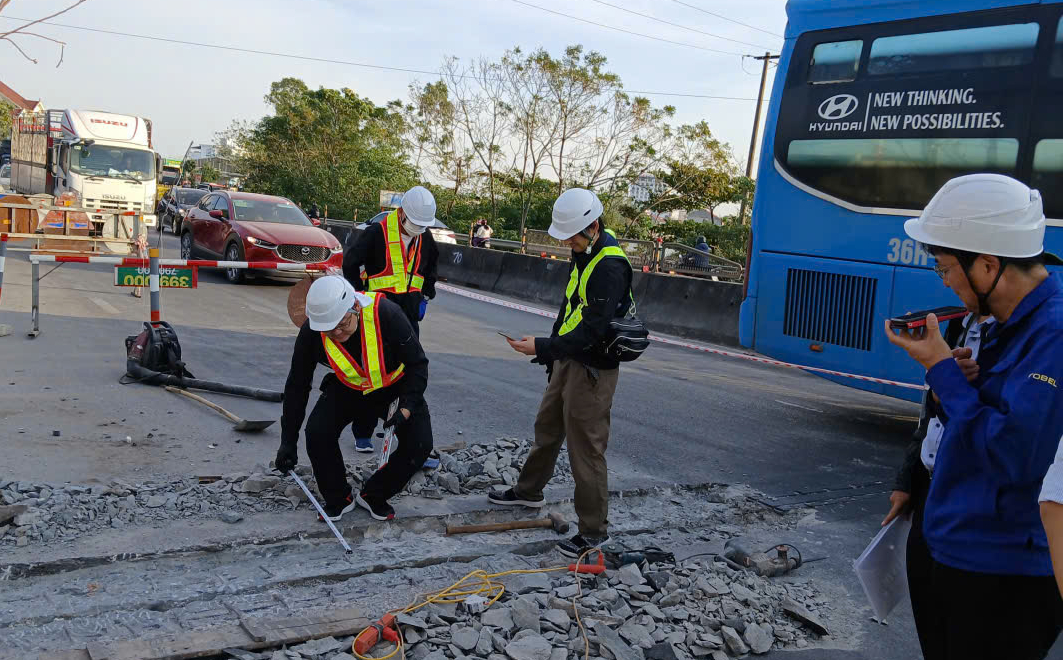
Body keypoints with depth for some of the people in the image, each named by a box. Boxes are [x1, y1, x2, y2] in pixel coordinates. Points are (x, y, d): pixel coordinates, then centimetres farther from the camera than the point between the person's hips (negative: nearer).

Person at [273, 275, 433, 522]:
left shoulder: (386, 314, -34)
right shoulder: (311, 332, -25)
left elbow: (417, 364, -20)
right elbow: (297, 386, -12)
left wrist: (405, 409, -31)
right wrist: (288, 441, -12)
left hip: (396, 388, -1)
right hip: (347, 388, 2)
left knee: (419, 445, -18)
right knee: (317, 434, -21)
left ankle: (373, 495, 7)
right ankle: (338, 499, 4)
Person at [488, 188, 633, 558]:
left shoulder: (610, 266, -23)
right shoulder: (583, 254, 8)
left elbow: (592, 331, -29)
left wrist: (542, 347, -31)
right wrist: (550, 352, 23)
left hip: (592, 369, -10)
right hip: (567, 361, 10)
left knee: (586, 448, -2)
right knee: (547, 428, 24)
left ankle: (594, 530, 11)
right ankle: (528, 491, 45)